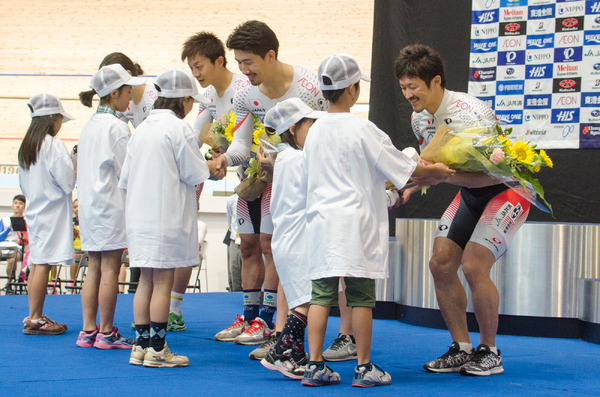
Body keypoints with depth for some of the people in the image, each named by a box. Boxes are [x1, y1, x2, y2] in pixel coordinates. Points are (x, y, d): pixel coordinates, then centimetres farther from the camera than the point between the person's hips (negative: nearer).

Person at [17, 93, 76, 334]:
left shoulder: (26, 147, 10)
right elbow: (67, 180, -15)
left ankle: (34, 317, 15)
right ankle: (35, 319, -5)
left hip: (34, 211, 8)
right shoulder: (54, 145, -14)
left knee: (36, 264, 11)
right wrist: (74, 176, 4)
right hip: (52, 211, -8)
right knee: (43, 264, -6)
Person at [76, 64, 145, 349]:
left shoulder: (89, 125, 12)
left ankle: (88, 330, 11)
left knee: (94, 268, 10)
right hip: (111, 205, -8)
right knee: (110, 268, -3)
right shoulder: (116, 127, -13)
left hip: (88, 204, 8)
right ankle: (106, 333, 1)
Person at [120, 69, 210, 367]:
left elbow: (126, 178, 14)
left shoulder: (141, 129, 11)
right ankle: (157, 349, 1)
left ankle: (141, 344, 12)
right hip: (168, 217, -7)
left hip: (139, 217, 7)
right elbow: (196, 175, -9)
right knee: (163, 282, -2)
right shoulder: (178, 128, -11)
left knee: (146, 281, 10)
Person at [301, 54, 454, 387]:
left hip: (322, 221, 5)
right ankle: (364, 368, 6)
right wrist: (433, 171, 14)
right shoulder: (363, 129, -10)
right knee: (361, 297, 2)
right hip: (356, 224, -5)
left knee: (321, 294, 5)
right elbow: (402, 167, -4)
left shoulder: (315, 131, 8)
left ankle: (315, 366, 4)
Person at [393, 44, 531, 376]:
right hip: (470, 193, 8)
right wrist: (411, 186, -3)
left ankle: (489, 351, -4)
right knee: (440, 263, -4)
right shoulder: (420, 118, -2)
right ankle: (461, 348, 8)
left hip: (508, 189, -8)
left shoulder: (470, 114, -28)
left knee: (473, 265, -21)